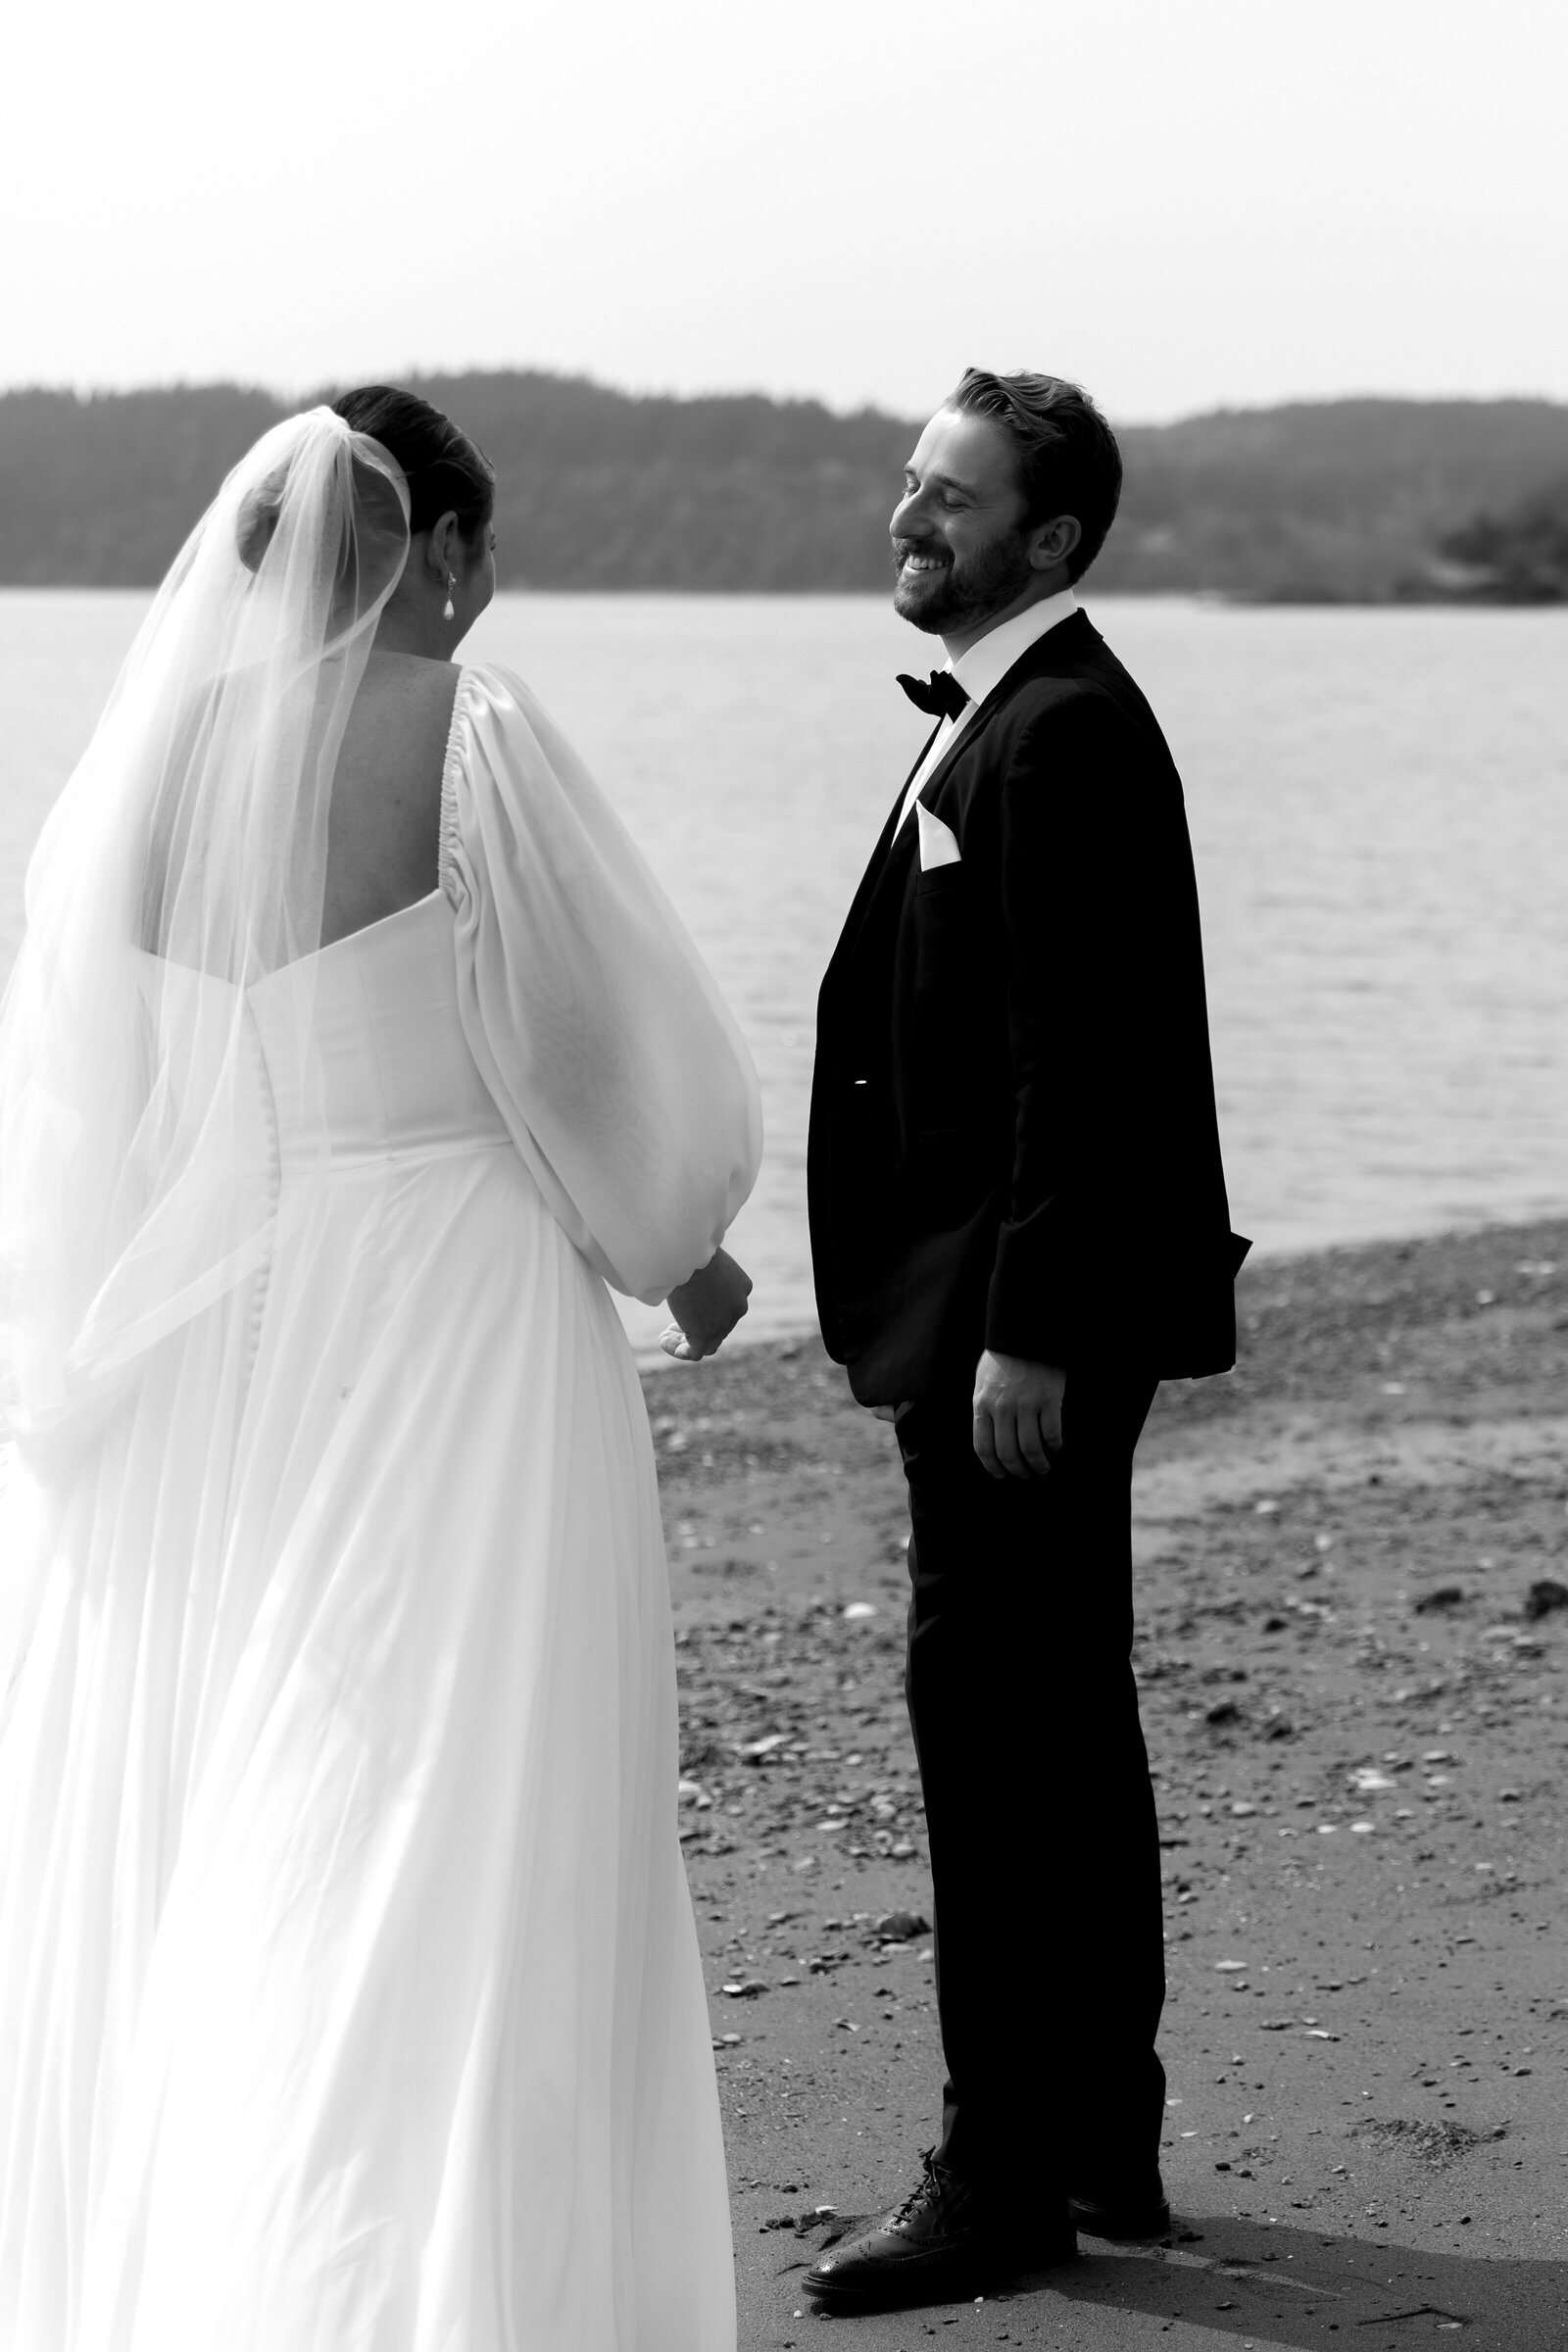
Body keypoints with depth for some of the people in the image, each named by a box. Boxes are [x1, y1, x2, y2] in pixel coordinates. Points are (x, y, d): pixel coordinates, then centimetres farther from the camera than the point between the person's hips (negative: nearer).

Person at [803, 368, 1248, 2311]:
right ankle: (1101, 2145, 24)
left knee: (990, 1711, -7)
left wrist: (1022, 1333, -23)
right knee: (1062, 1716, 14)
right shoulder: (1003, 723, 17)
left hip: (1024, 1324, -11)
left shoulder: (1064, 736, -15)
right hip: (995, 1312, 11)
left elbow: (1078, 1061, -21)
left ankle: (1003, 2175, -1)